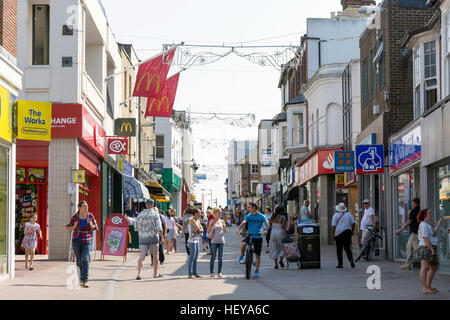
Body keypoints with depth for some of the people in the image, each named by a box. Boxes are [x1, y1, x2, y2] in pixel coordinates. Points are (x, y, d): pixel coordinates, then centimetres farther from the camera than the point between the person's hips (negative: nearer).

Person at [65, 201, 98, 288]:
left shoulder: (90, 215, -2)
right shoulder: (75, 217, -3)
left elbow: (95, 228, 7)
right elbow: (67, 228, 5)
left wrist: (92, 226, -16)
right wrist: (74, 226, -16)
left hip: (87, 241, -1)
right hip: (76, 241, 1)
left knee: (85, 260, -16)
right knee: (79, 261, 7)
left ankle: (85, 281, -20)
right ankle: (81, 279, 26)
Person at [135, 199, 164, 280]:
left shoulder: (140, 214, 5)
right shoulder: (155, 214, -5)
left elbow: (136, 226, 13)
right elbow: (159, 227, -11)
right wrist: (162, 237, -7)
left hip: (142, 238, 2)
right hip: (153, 237, -2)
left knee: (142, 256, -3)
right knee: (155, 255, 13)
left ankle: (139, 274, -19)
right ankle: (155, 273, 23)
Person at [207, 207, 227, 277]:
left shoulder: (222, 221, 9)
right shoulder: (212, 221, 0)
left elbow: (225, 232, 10)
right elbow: (208, 232, -3)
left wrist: (224, 226, -9)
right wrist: (211, 225, -15)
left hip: (221, 241, 3)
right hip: (214, 241, -3)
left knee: (220, 258, 3)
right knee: (213, 258, -1)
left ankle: (219, 272, 7)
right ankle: (211, 272, 5)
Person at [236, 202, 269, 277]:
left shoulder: (261, 216, -4)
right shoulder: (248, 216, 1)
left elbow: (267, 224, -13)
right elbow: (243, 222, -11)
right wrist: (238, 229, -30)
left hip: (258, 237, -1)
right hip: (250, 235, 1)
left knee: (258, 255, 4)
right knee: (243, 244, -30)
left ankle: (257, 270, 17)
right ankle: (242, 256, -2)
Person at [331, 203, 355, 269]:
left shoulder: (336, 215, -3)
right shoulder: (349, 214, 9)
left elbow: (333, 226, -7)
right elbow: (353, 223, 6)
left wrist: (333, 234, -3)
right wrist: (352, 231, 16)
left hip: (338, 233, -3)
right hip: (348, 232, 3)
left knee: (339, 249, 4)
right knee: (347, 248, 8)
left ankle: (340, 263, 5)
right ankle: (351, 260, -13)